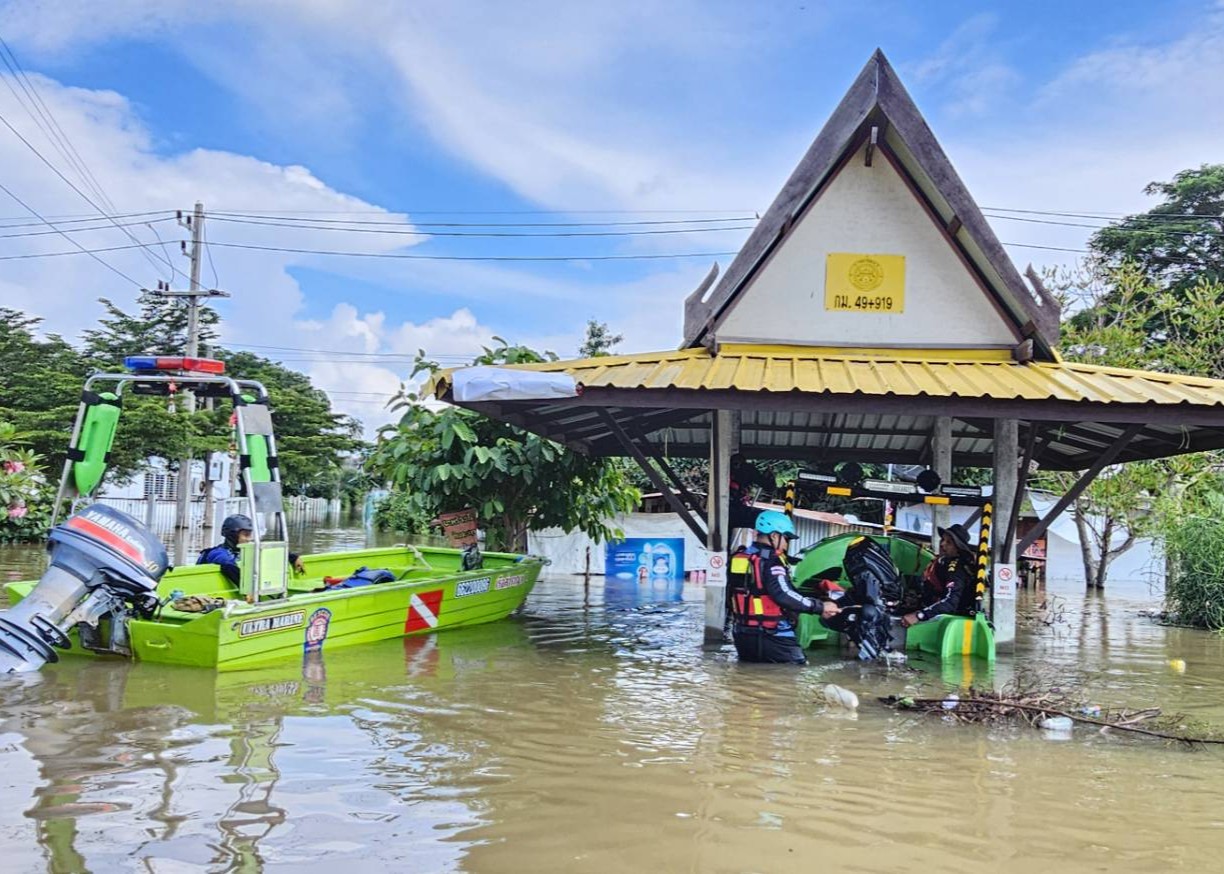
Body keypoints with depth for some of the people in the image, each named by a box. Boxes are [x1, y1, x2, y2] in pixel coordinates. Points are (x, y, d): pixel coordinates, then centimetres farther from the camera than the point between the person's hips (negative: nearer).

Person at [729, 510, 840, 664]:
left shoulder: (739, 558, 9)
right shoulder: (771, 561, -16)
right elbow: (784, 595, -28)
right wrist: (820, 607, -23)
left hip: (743, 637, 7)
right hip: (773, 638, -7)